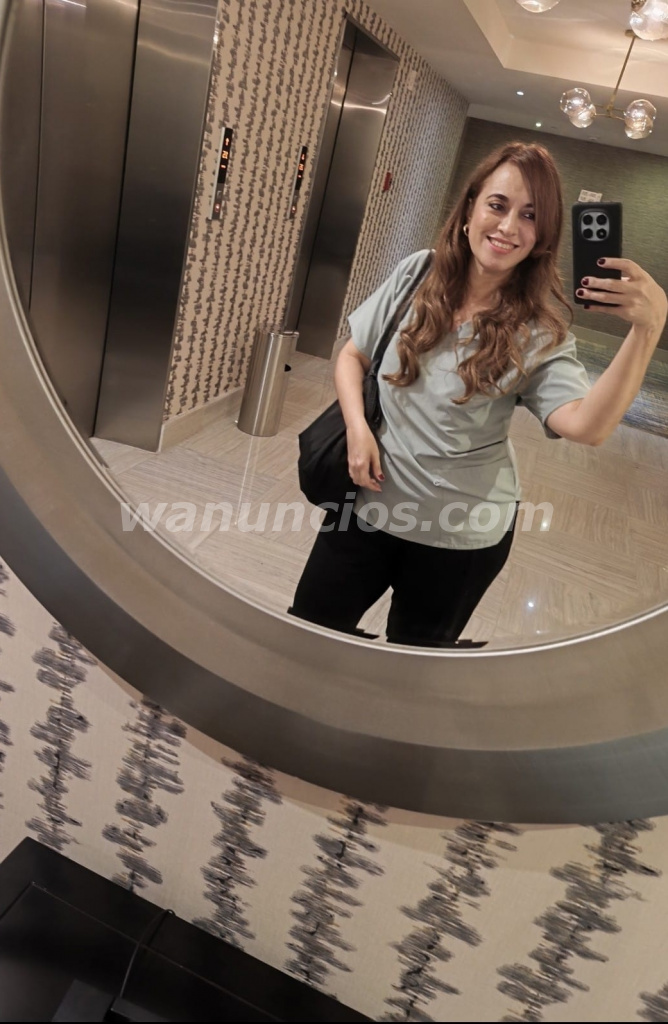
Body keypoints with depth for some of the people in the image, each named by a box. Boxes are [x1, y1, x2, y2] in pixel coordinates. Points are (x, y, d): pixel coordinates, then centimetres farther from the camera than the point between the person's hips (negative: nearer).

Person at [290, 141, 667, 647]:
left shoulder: (538, 333, -13)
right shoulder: (418, 273, -5)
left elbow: (587, 426, -29)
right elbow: (353, 355, 5)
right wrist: (357, 426, -12)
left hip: (462, 537, -2)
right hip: (367, 502, 2)